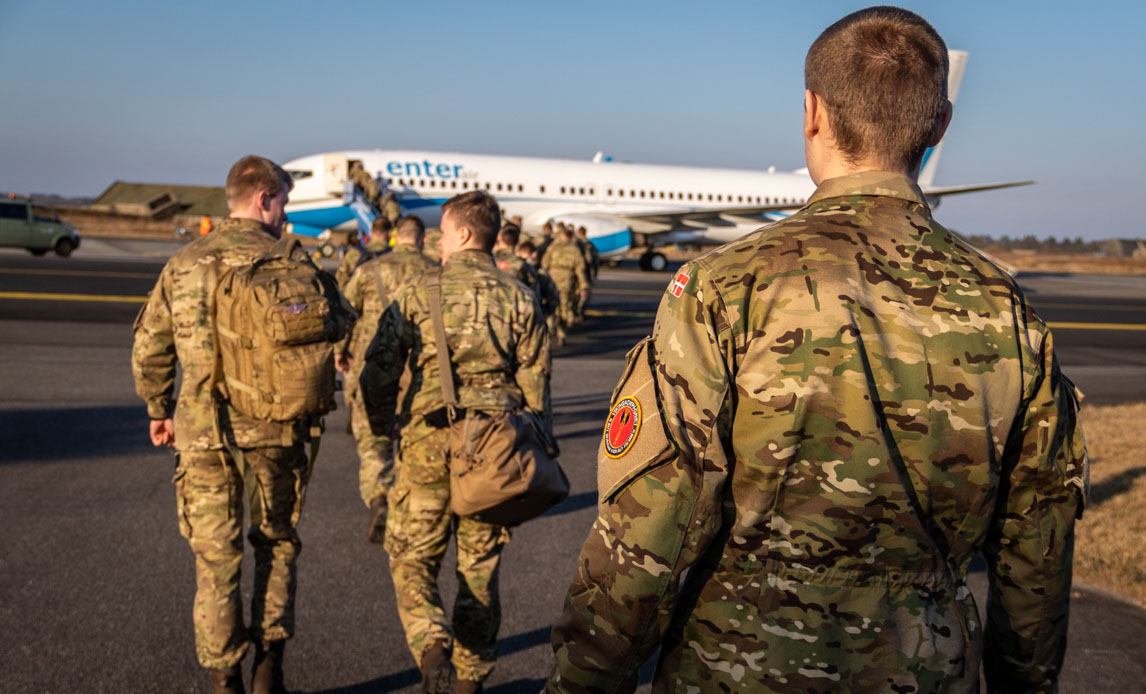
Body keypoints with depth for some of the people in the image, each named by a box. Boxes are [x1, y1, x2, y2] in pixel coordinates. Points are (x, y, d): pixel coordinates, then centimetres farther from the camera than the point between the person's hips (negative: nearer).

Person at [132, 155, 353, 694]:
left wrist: (159, 410, 22)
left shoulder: (184, 263, 6)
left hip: (202, 429, 2)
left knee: (215, 556, 10)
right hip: (275, 427, -2)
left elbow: (149, 347, 9)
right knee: (277, 541, 17)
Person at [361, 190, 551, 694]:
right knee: (480, 566, 14)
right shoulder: (519, 299, 4)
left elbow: (379, 370, -3)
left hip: (429, 443, -2)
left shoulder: (419, 291, -2)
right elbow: (535, 386, 1)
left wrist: (381, 427, 14)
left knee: (412, 559, 10)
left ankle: (431, 643, -14)